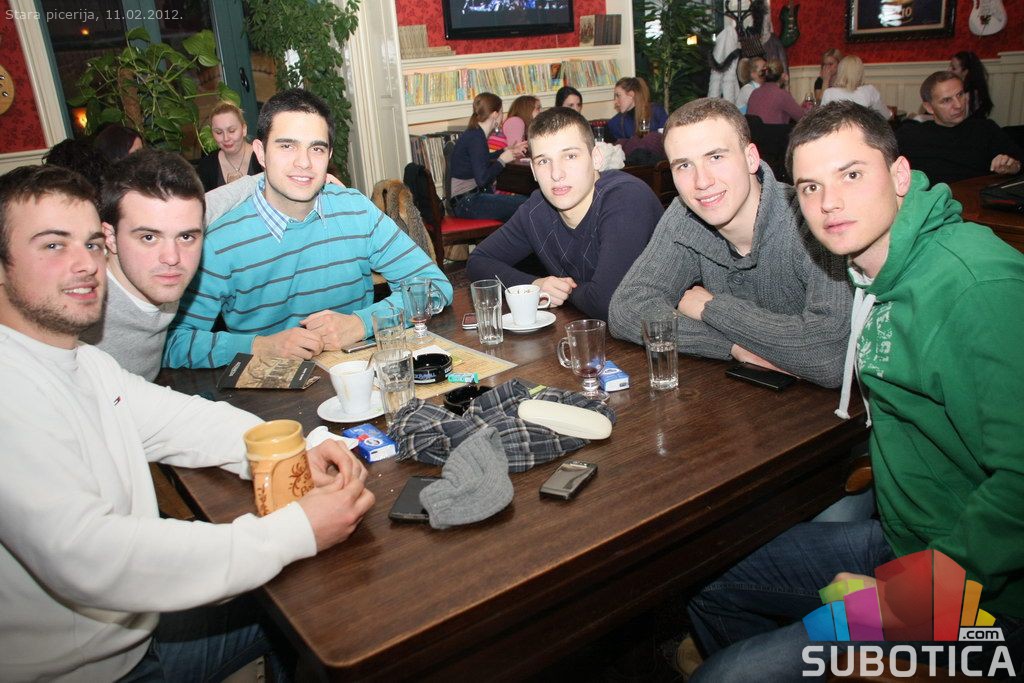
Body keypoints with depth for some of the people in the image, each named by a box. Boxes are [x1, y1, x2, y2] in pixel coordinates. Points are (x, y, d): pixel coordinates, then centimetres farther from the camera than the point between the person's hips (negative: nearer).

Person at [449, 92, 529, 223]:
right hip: (467, 202, -10)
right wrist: (503, 159, -8)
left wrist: (507, 150, 29)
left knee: (521, 199, 13)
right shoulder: (476, 138, -17)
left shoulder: (474, 134, 12)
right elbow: (482, 179, -23)